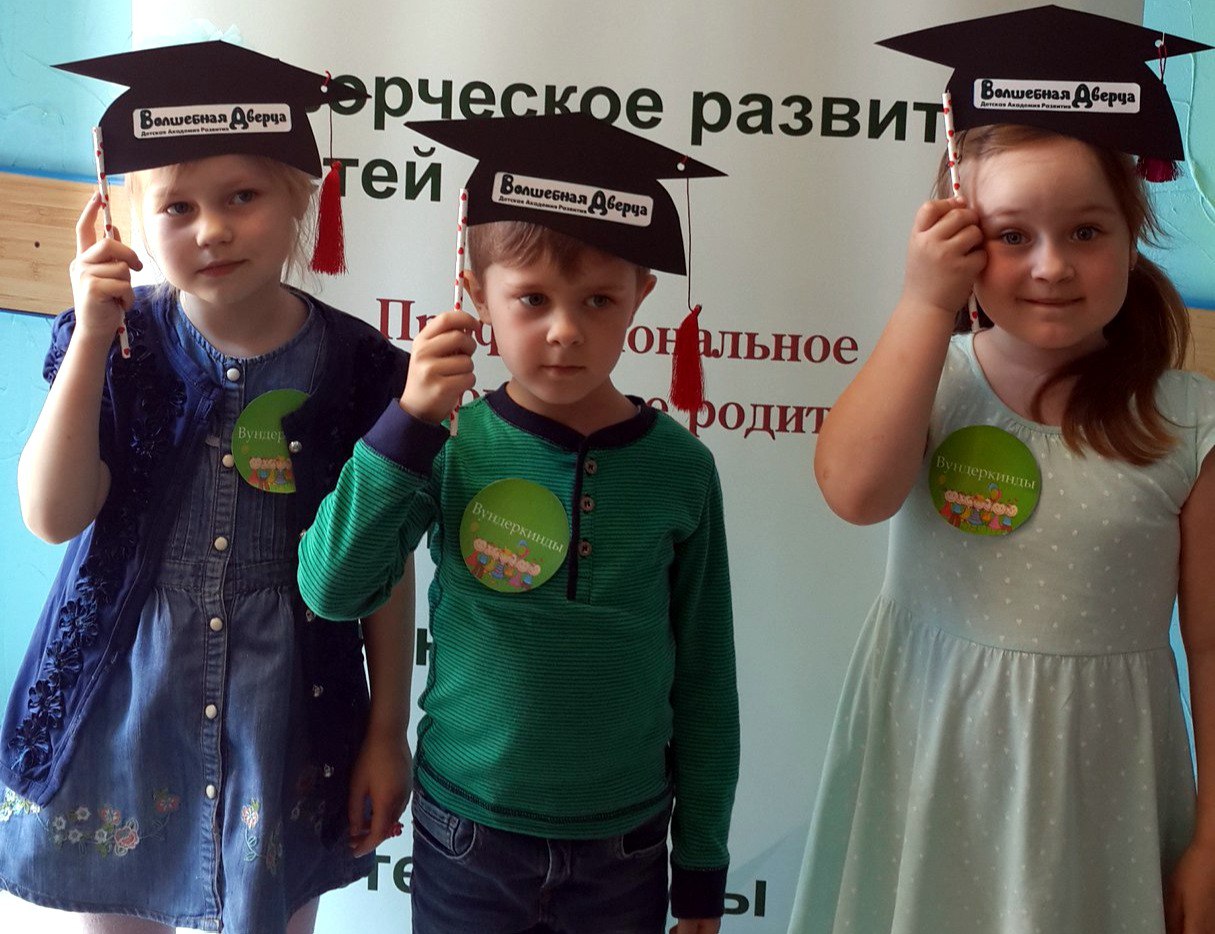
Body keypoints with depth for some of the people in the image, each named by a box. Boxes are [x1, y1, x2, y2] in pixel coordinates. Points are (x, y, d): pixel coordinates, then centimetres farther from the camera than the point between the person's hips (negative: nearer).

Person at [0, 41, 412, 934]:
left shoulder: (355, 365, -8)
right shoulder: (122, 346, -6)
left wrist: (387, 732, 1)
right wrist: (94, 336, -22)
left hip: (285, 724, -1)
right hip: (122, 717, 1)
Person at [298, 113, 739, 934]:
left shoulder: (678, 465, -9)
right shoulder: (453, 445, -10)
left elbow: (705, 678, -2)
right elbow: (333, 588, -16)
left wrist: (703, 868, 3)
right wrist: (409, 423, -24)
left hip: (624, 845, 0)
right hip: (464, 834, 0)